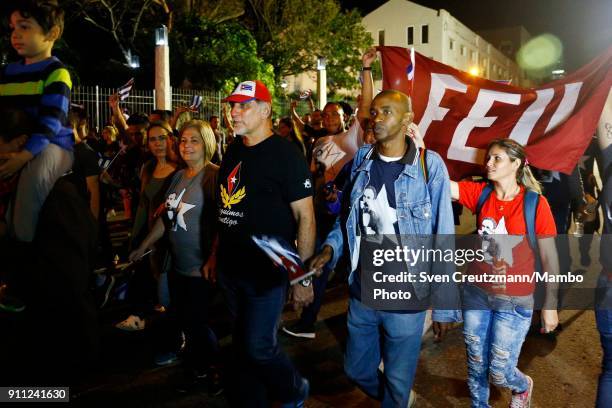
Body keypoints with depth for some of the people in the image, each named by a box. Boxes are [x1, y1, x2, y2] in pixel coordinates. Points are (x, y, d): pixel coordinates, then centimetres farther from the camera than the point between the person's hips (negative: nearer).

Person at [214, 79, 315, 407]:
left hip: (266, 272, -6)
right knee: (242, 343, 17)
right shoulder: (233, 151, 9)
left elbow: (305, 217, -14)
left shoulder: (285, 154, -12)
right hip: (230, 269, 7)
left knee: (258, 348, 1)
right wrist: (215, 254, 14)